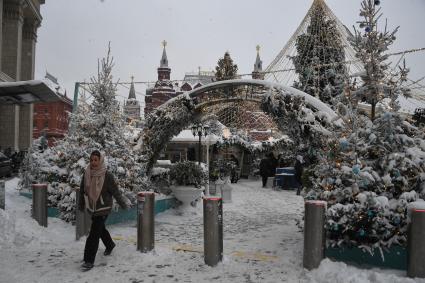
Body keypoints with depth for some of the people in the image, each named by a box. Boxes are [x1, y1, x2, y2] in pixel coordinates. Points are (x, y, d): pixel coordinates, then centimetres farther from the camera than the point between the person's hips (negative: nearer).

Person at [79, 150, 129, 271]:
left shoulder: (107, 176, -17)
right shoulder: (86, 174, -4)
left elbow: (115, 191, -10)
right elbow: (82, 191, 8)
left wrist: (124, 205, -3)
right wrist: (82, 205, 17)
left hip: (103, 208, -5)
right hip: (91, 208, 6)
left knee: (94, 234, -8)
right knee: (100, 229, 24)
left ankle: (89, 261, 2)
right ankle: (110, 245, 50)